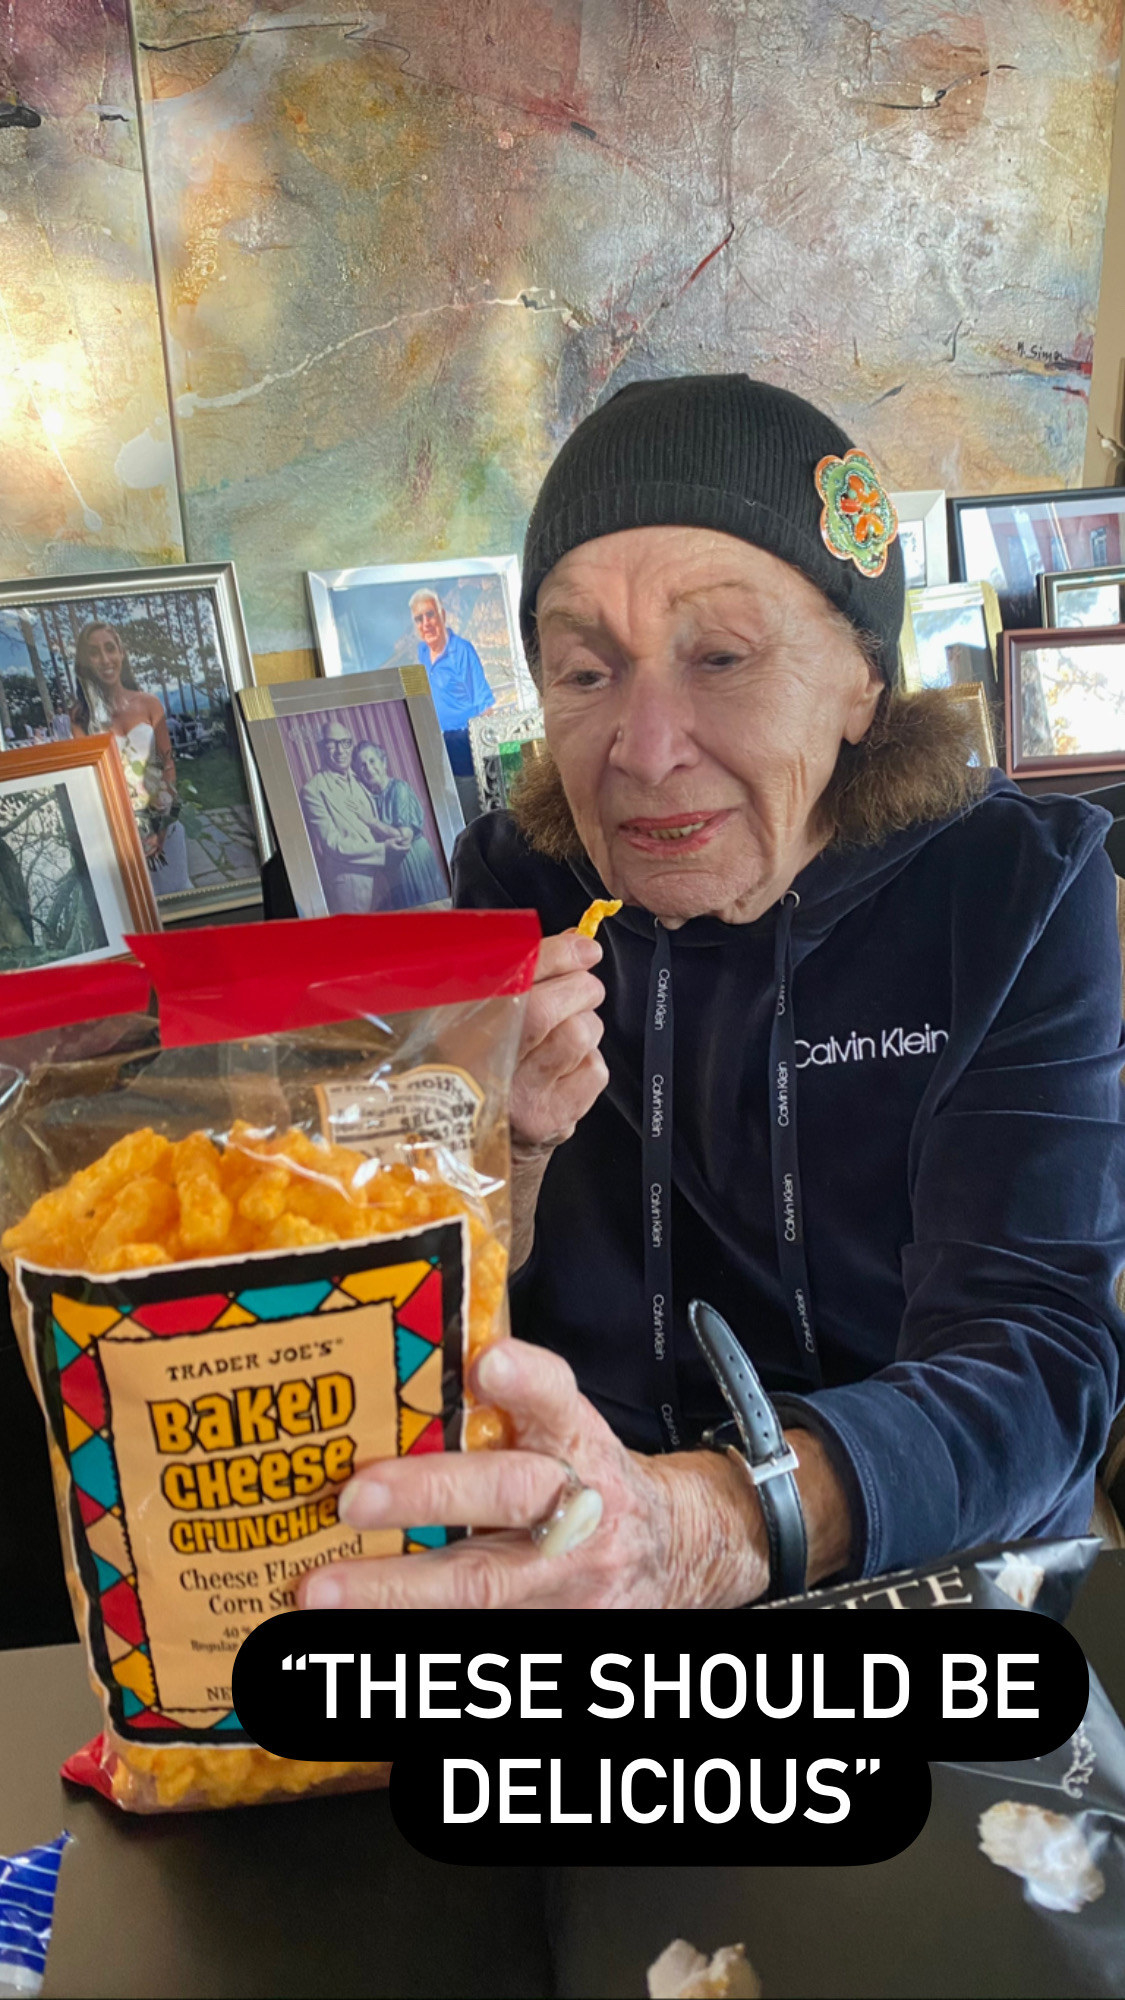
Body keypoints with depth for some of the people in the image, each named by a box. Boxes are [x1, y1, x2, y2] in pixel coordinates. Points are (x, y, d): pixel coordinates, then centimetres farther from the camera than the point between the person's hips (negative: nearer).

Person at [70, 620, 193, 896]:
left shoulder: (149, 704, -1)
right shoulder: (82, 715, -4)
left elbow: (168, 763, -1)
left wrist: (163, 825, -9)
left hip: (161, 818, 1)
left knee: (176, 892, 10)